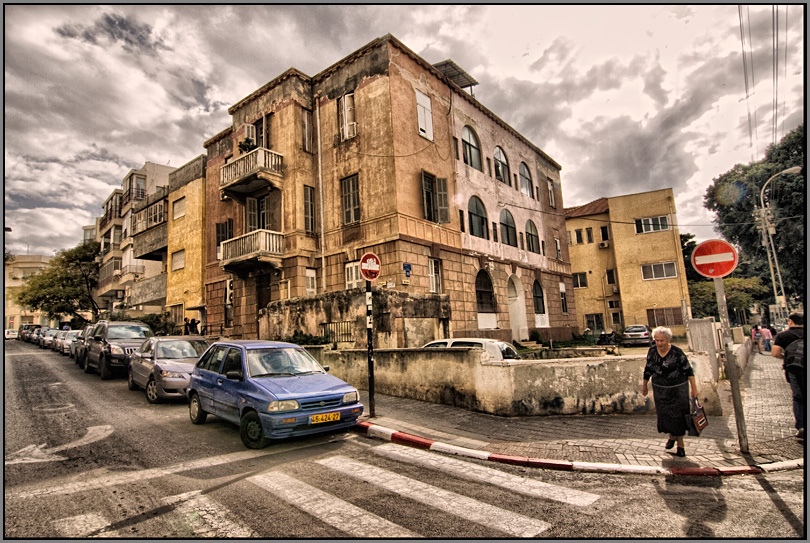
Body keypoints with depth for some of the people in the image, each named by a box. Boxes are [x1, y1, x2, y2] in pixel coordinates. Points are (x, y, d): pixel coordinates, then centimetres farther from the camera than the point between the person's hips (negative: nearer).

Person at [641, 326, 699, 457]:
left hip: (678, 389, -3)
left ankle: (680, 444, 15)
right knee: (664, 415, 7)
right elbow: (648, 370, 8)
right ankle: (672, 436, 34)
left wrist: (694, 388, -9)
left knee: (678, 415, -1)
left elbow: (688, 370, -8)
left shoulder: (677, 352, -15)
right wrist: (644, 386, 14)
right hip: (660, 390, 3)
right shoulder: (652, 351, -4)